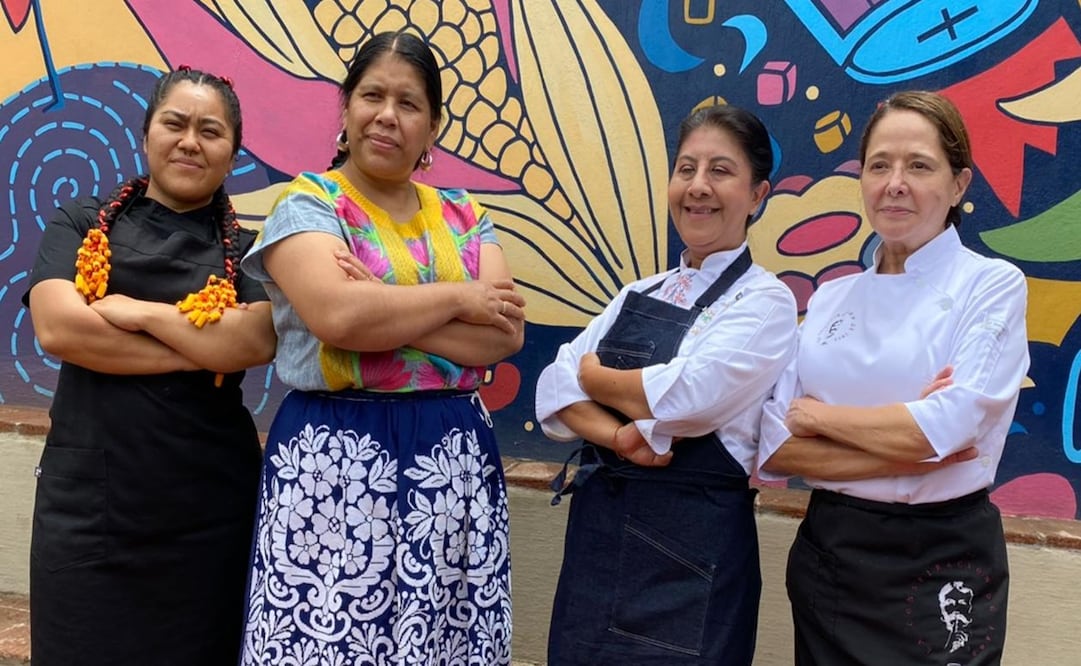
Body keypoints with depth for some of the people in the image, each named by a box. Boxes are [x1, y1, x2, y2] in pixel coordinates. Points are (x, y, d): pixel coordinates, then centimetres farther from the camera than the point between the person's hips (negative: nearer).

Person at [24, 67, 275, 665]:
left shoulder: (248, 250, 5)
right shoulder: (81, 226, 6)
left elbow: (254, 344, -13)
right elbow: (57, 328, -10)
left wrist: (135, 310, -11)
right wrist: (200, 351, -11)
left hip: (209, 510, 0)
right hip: (86, 502, 0)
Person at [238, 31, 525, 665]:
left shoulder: (465, 216, 10)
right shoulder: (307, 202, -2)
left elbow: (505, 333, -4)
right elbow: (338, 315, -20)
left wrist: (383, 311, -14)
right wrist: (458, 296, -9)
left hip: (456, 458, 4)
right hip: (337, 460, -4)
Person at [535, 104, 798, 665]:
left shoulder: (765, 302, -8)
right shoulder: (639, 294, 10)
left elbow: (680, 398, -21)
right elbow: (555, 388, 1)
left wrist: (593, 374, -4)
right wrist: (618, 437, -17)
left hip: (694, 545, -6)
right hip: (596, 527, 6)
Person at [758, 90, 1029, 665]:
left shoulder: (992, 286, -7)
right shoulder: (830, 299, 5)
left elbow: (943, 431, -20)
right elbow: (774, 447, -3)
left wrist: (817, 416, -8)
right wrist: (904, 454, -16)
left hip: (940, 568, -4)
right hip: (826, 553, 4)